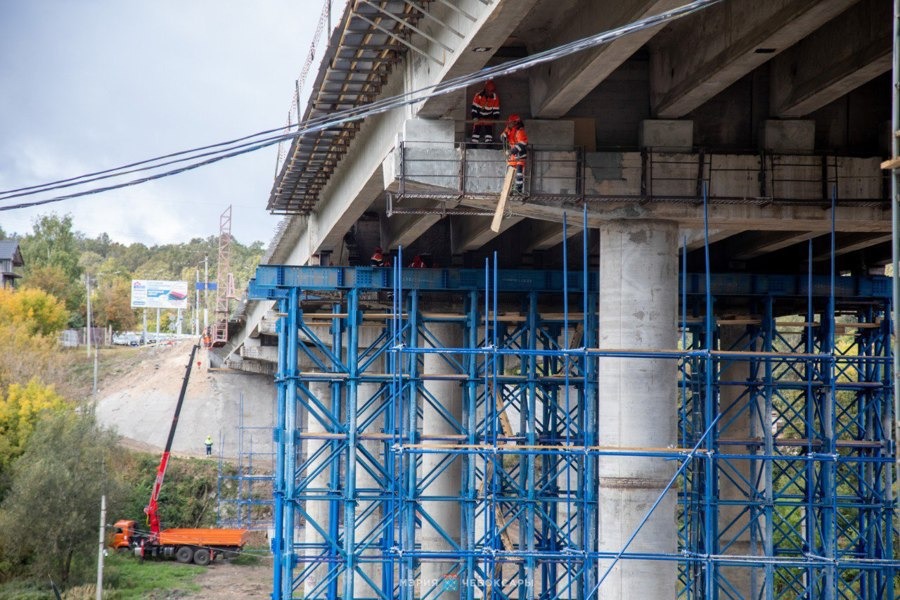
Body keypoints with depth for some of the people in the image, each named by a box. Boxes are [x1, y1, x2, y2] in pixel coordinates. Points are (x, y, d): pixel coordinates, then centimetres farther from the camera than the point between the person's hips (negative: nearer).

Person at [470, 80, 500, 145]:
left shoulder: (495, 98, -13)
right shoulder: (478, 96, -20)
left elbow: (496, 110, -6)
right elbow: (474, 108, -17)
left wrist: (495, 119, -20)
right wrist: (475, 118, -26)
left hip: (489, 118, 1)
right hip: (479, 116, -1)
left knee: (489, 128, -11)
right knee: (476, 128, -11)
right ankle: (474, 143, -8)